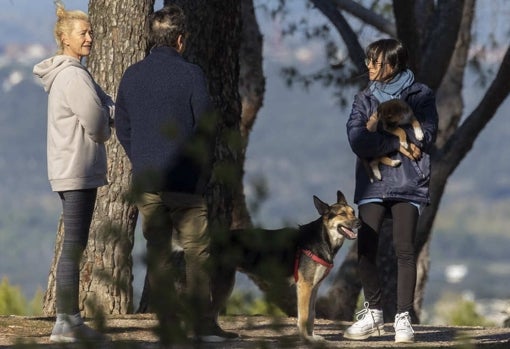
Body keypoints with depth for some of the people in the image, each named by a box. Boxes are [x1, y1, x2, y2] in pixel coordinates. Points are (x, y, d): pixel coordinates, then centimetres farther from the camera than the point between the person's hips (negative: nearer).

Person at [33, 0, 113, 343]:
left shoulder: (68, 74, 16)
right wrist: (105, 129, 5)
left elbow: (107, 108, 15)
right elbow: (97, 126, -17)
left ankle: (72, 319, 18)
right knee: (73, 247, -9)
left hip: (75, 172, 11)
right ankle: (65, 324, -9)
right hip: (77, 172, -11)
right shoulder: (74, 76, -16)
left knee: (75, 247, 13)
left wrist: (110, 115, -7)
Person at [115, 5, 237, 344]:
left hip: (145, 181, 4)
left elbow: (122, 128, 11)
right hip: (184, 180, -4)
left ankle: (170, 328, 4)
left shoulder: (131, 76, 7)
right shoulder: (190, 74, -8)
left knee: (158, 253, 6)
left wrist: (142, 163, 15)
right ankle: (204, 325, 1)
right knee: (197, 252, 3)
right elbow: (206, 126, -6)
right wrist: (203, 171, 7)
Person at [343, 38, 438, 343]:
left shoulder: (420, 95, 4)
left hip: (409, 184, -3)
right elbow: (357, 140, -3)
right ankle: (373, 313, 10)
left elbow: (426, 134, -11)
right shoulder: (365, 99, 12)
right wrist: (396, 142, -13)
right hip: (372, 182, 3)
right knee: (366, 249, -5)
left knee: (404, 249, -9)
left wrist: (379, 135, -9)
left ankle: (404, 318, -3)